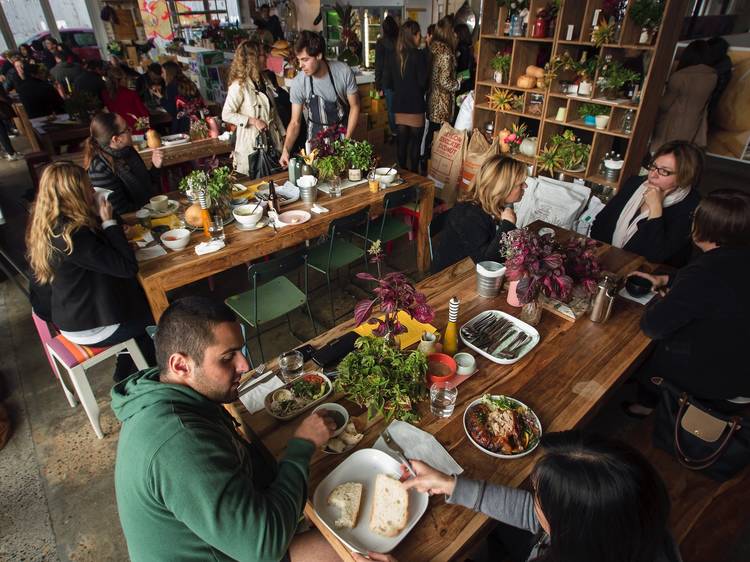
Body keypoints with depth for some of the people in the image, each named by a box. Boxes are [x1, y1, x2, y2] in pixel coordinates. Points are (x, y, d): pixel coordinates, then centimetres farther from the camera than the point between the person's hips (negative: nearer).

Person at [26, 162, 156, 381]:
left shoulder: (47, 225, -2)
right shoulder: (71, 235, -31)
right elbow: (128, 266, -29)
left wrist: (99, 219, -4)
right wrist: (109, 221, -21)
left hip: (70, 315, 8)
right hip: (89, 327, -8)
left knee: (145, 298, 22)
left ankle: (125, 377, 32)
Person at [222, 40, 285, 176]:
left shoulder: (265, 81, 10)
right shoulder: (239, 86, -12)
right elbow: (226, 115, -13)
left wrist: (282, 133, 12)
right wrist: (253, 121, -18)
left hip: (272, 139, 7)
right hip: (252, 143, -6)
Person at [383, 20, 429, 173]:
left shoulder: (392, 56, 2)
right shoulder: (419, 55, -13)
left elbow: (387, 82, 5)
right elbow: (423, 81, -14)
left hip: (399, 105, 5)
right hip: (415, 105, -5)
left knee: (402, 141, 13)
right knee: (415, 143, 6)